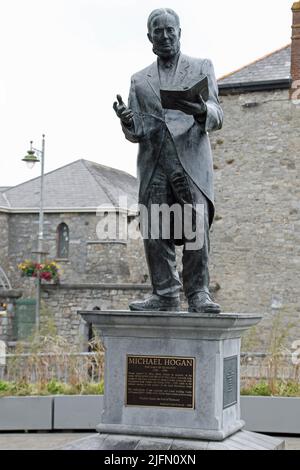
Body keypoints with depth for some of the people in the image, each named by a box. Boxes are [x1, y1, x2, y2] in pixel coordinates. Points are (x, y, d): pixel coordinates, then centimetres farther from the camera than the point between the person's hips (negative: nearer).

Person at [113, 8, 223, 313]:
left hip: (191, 161, -3)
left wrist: (202, 111, -19)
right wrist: (127, 121, -9)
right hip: (153, 165, 3)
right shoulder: (139, 80, 21)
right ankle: (164, 294, 4)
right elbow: (136, 133, 15)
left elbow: (216, 118, 5)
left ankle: (198, 294, -10)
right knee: (154, 232, -3)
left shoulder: (201, 68, 15)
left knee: (196, 227, -15)